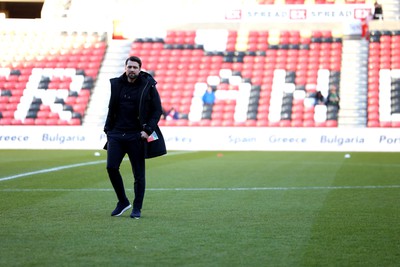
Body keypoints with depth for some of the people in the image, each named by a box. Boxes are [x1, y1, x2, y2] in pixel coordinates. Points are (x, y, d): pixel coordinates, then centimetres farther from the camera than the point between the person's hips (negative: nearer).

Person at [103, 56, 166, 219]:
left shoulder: (148, 86, -3)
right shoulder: (116, 84, 9)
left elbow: (157, 110, -2)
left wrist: (148, 130, -12)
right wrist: (108, 129, 11)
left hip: (136, 136, -3)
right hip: (117, 134, 3)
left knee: (139, 174, 1)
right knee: (111, 167, -7)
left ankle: (137, 208, 13)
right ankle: (123, 202, 11)